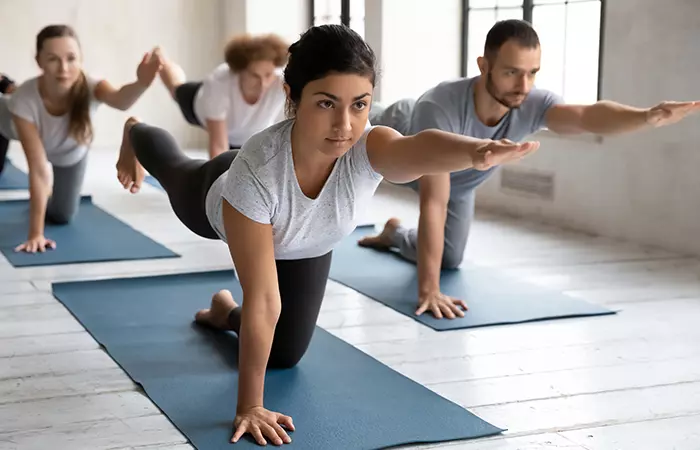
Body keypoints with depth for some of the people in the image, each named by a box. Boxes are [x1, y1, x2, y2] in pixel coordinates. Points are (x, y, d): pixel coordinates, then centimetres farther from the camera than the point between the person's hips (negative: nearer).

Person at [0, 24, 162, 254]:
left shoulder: (89, 87, -43)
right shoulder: (24, 100, -44)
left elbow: (121, 100, -68)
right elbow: (38, 169, -44)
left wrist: (141, 84, -91)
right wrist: (36, 233, -46)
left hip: (70, 151, 1)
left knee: (61, 215, 7)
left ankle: (49, 193, 38)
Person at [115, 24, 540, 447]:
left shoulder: (369, 148, -46)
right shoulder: (255, 170, -50)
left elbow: (419, 148, -73)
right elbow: (262, 301, -46)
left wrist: (475, 151, -95)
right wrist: (249, 407, -43)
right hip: (215, 203, -2)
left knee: (284, 353, 9)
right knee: (173, 167, 34)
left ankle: (224, 313, 41)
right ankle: (135, 133, 69)